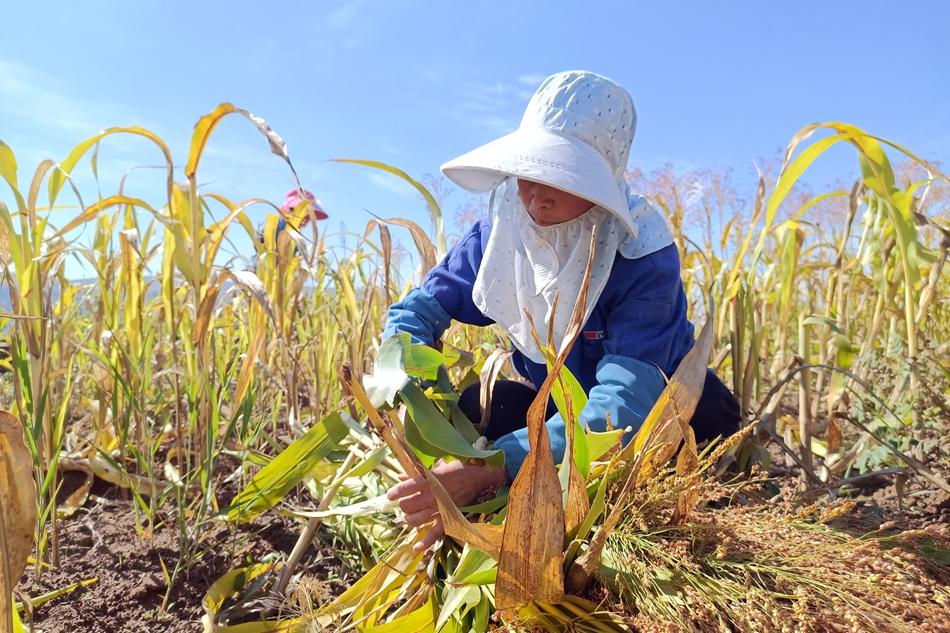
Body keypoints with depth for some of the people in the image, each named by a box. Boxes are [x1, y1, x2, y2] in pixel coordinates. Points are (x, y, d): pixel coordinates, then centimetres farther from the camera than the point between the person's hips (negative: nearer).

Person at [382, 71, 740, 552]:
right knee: (481, 404, -26)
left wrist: (490, 468, -53)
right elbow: (416, 311, -10)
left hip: (655, 419, -2)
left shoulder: (645, 260, -31)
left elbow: (622, 407, -40)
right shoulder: (500, 234, -17)